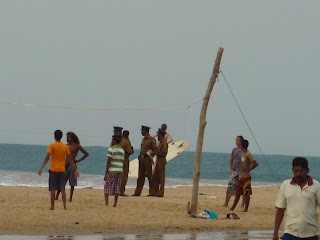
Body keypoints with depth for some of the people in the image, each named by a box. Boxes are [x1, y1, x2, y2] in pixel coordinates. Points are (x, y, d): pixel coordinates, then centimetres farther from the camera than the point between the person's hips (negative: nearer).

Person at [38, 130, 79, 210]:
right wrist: (75, 169, 9)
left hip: (53, 170, -2)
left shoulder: (52, 146, -6)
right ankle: (65, 206, -3)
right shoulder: (66, 147, 3)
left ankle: (52, 206, 3)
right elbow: (69, 160, 4)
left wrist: (42, 168, -15)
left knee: (52, 189, 3)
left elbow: (47, 157, -14)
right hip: (62, 170, 2)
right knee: (62, 188, 4)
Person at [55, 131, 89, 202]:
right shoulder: (66, 146, 11)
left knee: (72, 184, 0)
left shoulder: (77, 146, 0)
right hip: (65, 165, 4)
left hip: (72, 165, -4)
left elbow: (86, 154, 3)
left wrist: (79, 160, -2)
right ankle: (57, 196, 0)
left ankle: (70, 198, 5)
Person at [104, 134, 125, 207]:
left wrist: (106, 173, -8)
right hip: (120, 171, 5)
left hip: (112, 171, -5)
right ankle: (115, 203, 6)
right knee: (117, 188, 7)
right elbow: (122, 162, 15)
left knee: (107, 187, 0)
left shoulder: (111, 149, -5)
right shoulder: (122, 150, 13)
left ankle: (106, 202, -9)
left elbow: (109, 162, -9)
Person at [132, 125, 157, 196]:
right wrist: (140, 156, 11)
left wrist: (150, 155, -18)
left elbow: (154, 150, -9)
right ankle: (137, 192, 8)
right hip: (141, 158, 8)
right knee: (141, 176, 7)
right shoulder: (143, 139, 17)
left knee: (149, 175, -3)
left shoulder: (151, 140, -8)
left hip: (147, 159, -8)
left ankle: (151, 192, 2)